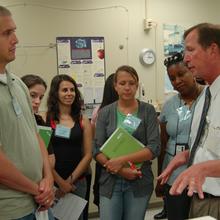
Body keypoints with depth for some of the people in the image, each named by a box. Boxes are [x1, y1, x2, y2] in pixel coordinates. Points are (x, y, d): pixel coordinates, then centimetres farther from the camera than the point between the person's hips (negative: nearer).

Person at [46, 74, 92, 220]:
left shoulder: (83, 120, 4)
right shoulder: (45, 118, -4)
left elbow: (88, 155, 2)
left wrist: (70, 180, -5)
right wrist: (60, 181, -11)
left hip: (77, 183, 3)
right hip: (51, 182, -2)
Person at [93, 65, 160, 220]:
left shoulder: (148, 111, -1)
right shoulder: (104, 113, 2)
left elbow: (154, 148, -9)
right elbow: (97, 150, -2)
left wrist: (122, 160, -18)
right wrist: (120, 170, -16)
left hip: (139, 182, 0)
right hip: (110, 181, 1)